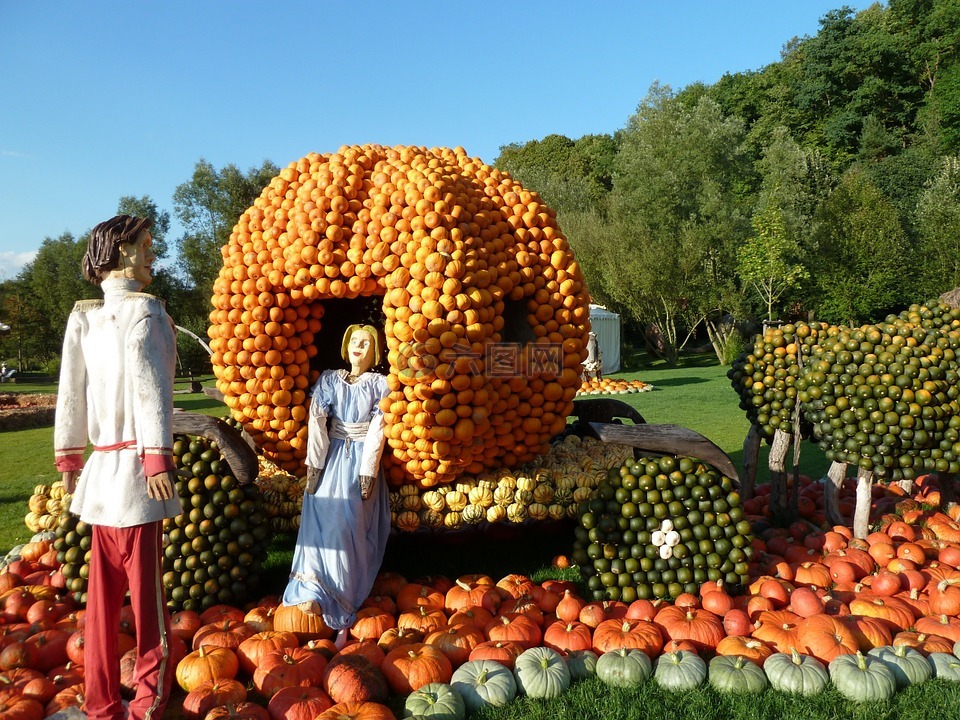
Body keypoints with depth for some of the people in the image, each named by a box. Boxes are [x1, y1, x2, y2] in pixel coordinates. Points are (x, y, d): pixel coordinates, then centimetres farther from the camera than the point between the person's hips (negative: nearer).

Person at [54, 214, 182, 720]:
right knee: (146, 594, 1)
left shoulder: (82, 316, 12)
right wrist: (158, 456, -19)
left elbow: (70, 389, 13)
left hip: (100, 469, 7)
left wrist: (69, 457, 20)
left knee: (102, 594, 13)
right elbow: (148, 384, -18)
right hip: (133, 467, -7)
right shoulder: (142, 309, -8)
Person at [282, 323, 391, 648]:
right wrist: (314, 464, -9)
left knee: (349, 529, -4)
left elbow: (376, 430, -5)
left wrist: (368, 471, -12)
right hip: (331, 459, 2)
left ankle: (341, 610, 5)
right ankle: (314, 591, -2)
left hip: (360, 461, -2)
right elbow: (317, 422, -1)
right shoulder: (329, 379, 8)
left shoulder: (379, 384, 3)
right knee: (320, 521, -7)